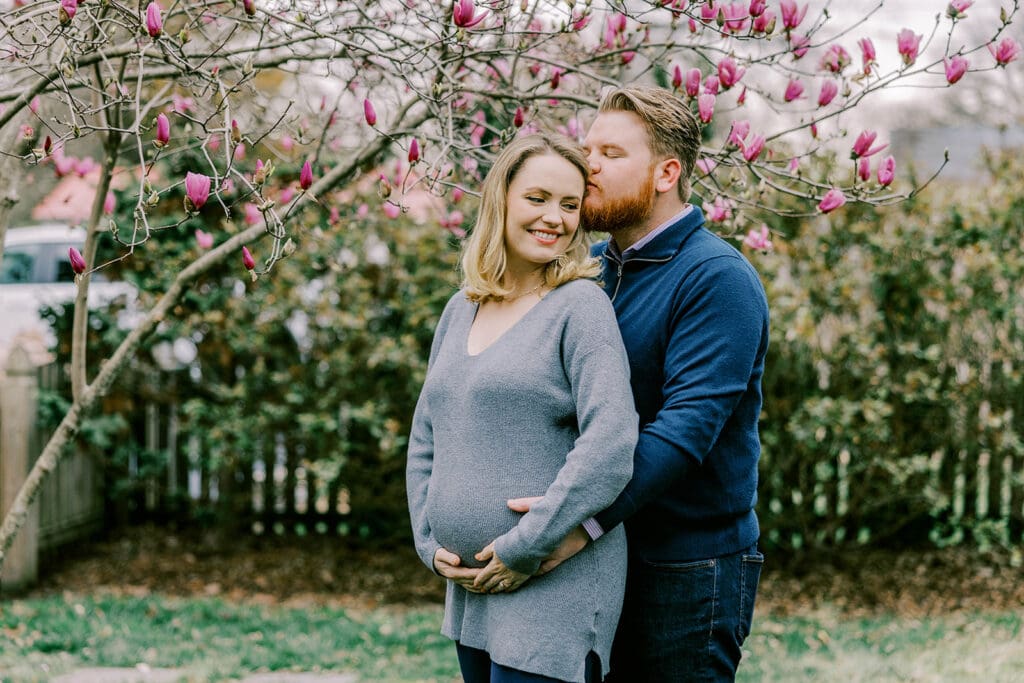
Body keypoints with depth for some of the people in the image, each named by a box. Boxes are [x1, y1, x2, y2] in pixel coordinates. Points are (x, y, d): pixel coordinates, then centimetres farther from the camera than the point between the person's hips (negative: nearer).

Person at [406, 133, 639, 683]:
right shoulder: (460, 311, 12)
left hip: (556, 589, -7)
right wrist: (428, 540, 5)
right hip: (470, 585, 7)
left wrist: (525, 547, -17)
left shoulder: (579, 306, -9)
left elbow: (611, 445, -19)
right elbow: (425, 438, 18)